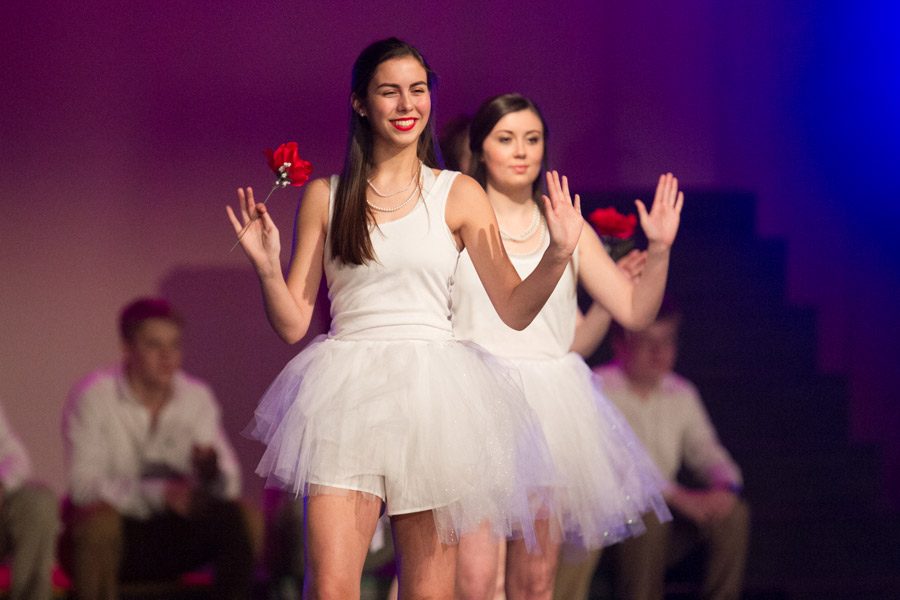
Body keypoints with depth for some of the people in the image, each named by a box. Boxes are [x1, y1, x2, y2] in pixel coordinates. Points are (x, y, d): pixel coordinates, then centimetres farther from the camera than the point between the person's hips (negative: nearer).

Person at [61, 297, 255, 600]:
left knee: (240, 517, -21)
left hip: (172, 535, 4)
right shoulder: (93, 396, -10)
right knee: (100, 520, -37)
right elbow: (84, 484, -21)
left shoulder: (196, 396, 2)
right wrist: (157, 493, -35)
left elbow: (229, 483, -3)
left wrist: (211, 472, -29)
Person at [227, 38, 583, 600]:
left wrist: (559, 255, -10)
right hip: (346, 398, 0)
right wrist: (267, 266, -7)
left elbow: (515, 310, 6)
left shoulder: (459, 194, 8)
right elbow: (293, 323, 10)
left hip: (431, 397, 0)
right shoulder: (324, 196, 10)